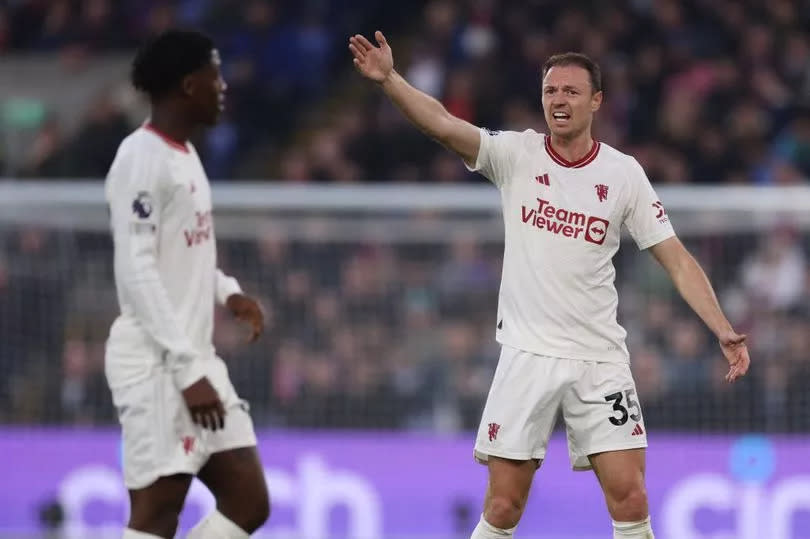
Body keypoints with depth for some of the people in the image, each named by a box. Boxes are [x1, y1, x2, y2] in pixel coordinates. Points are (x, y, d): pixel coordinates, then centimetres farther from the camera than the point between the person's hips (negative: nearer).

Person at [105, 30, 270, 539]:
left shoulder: (185, 154, 15)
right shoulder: (142, 157, -14)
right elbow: (137, 271, -20)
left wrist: (227, 291, 8)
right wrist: (187, 370, -23)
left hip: (195, 360, 9)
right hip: (156, 365, -9)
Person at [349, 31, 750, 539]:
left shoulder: (624, 173, 1)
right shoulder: (515, 154, -1)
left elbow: (676, 258, 2)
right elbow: (444, 124, -16)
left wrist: (723, 329, -9)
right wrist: (389, 78, -32)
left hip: (600, 359, 1)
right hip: (527, 357, 0)